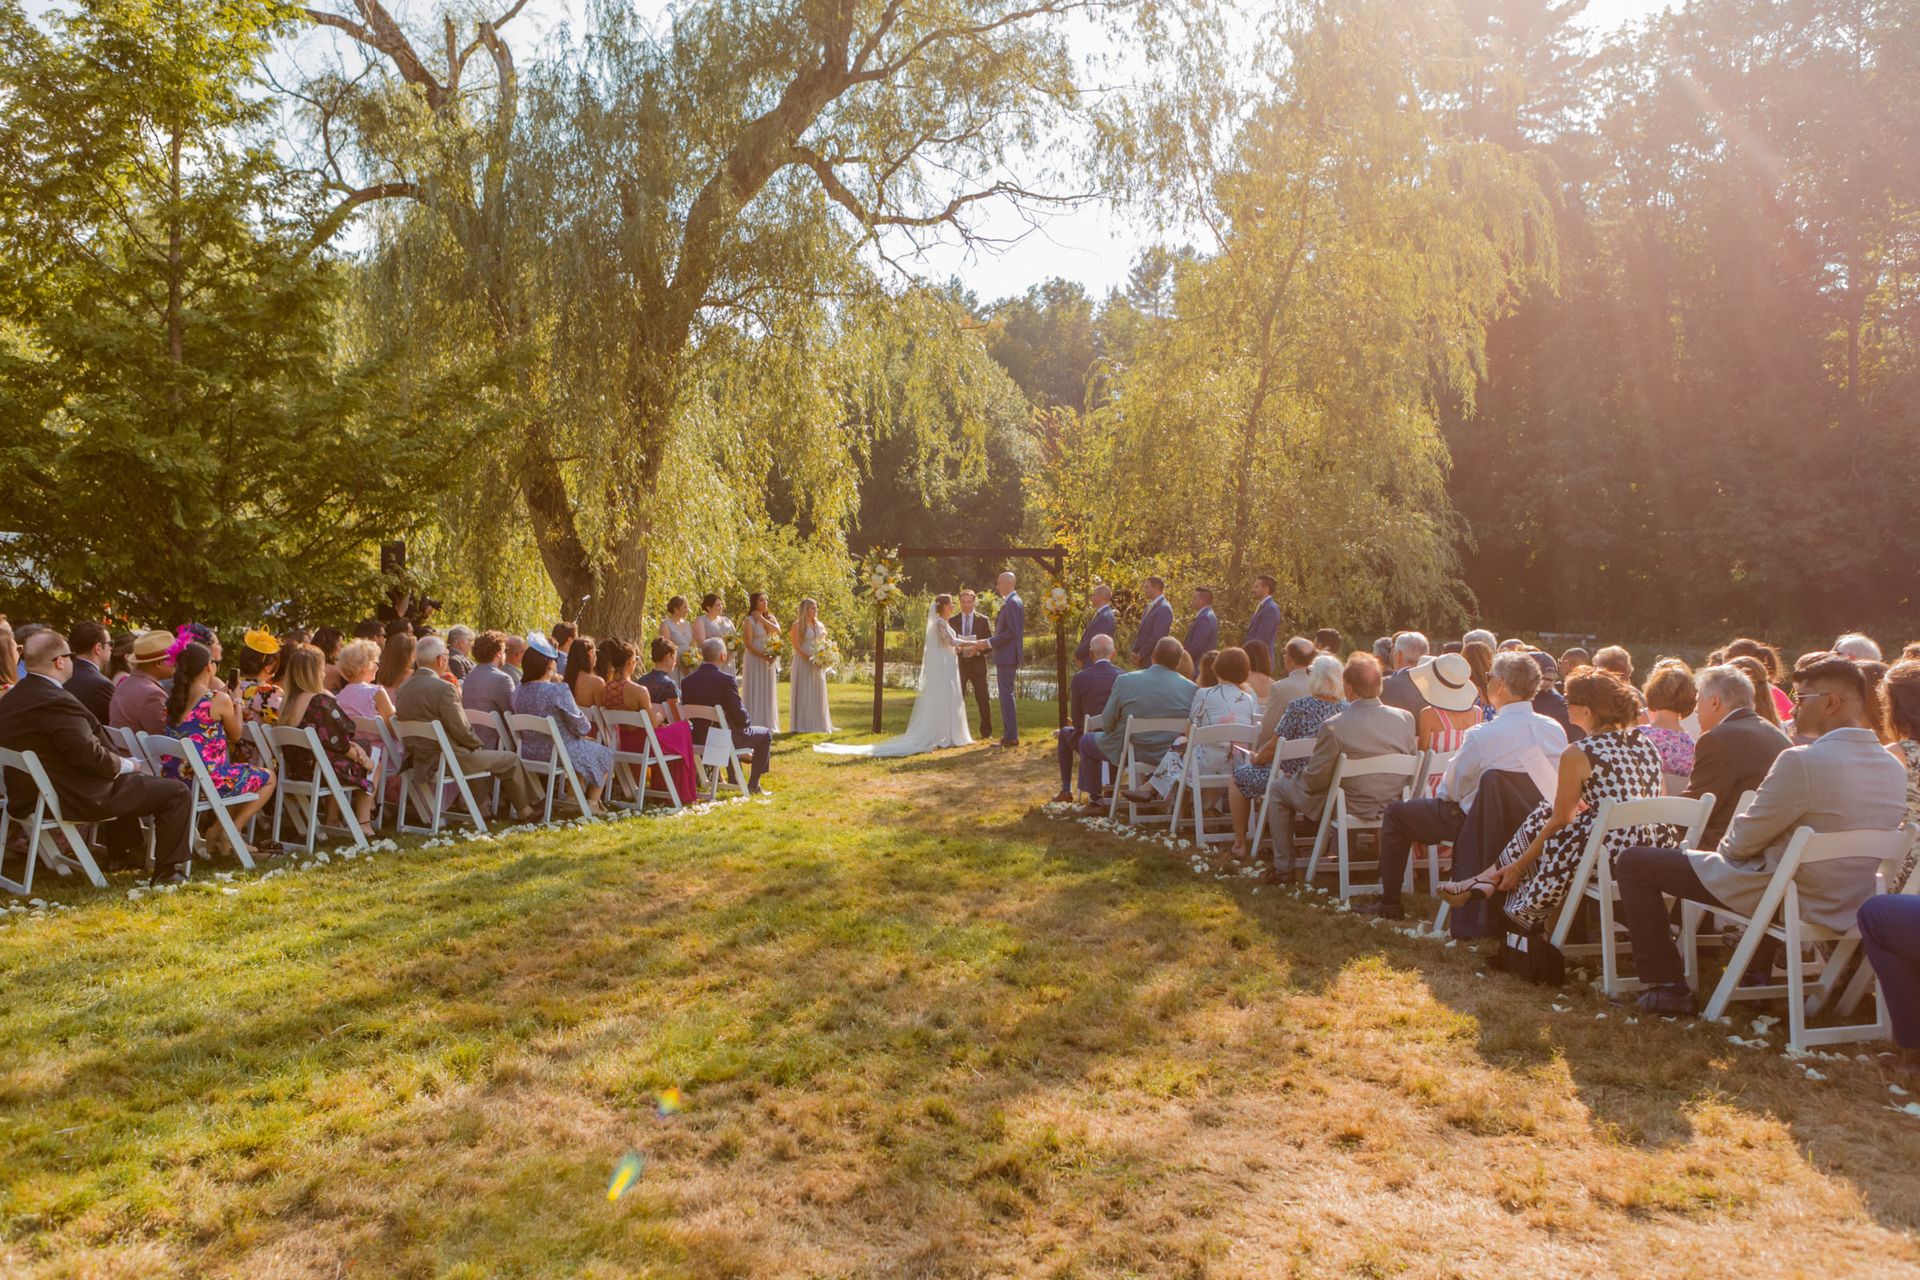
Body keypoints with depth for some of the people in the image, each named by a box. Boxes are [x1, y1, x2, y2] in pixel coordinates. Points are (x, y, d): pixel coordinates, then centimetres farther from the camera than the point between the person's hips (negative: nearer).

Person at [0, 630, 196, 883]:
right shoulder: (57, 702, -26)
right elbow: (92, 757, -27)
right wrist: (127, 765, -8)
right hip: (76, 799, -11)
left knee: (127, 780, 36)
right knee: (177, 792, -5)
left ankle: (121, 853, 42)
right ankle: (167, 870, 2)